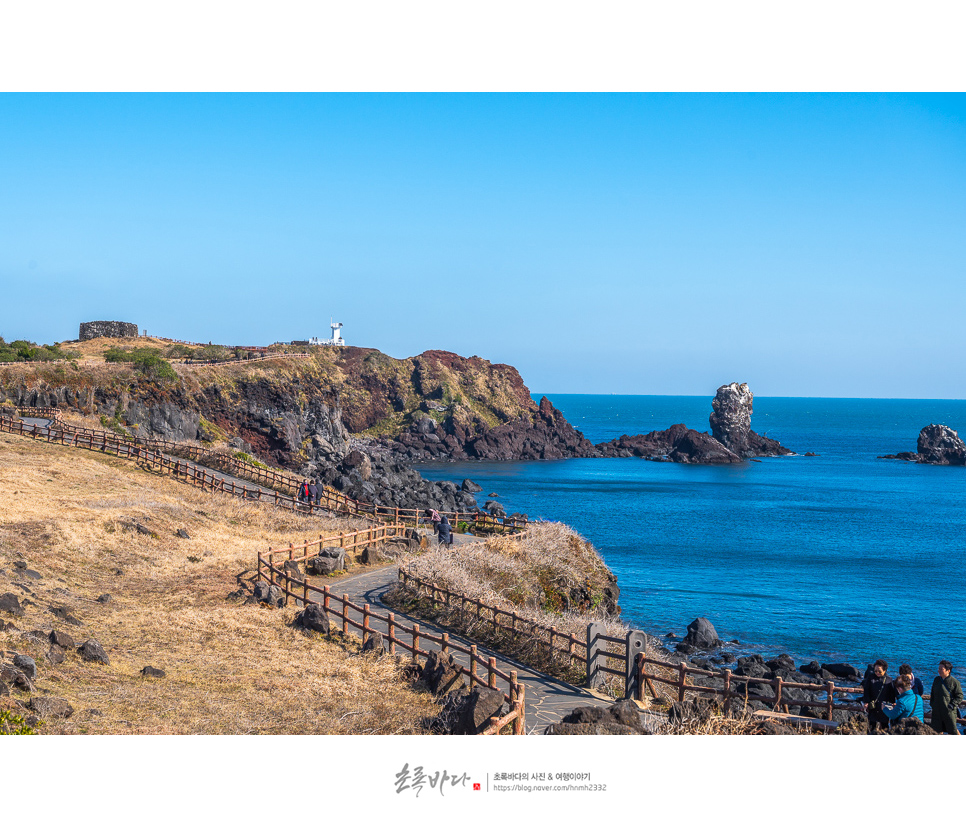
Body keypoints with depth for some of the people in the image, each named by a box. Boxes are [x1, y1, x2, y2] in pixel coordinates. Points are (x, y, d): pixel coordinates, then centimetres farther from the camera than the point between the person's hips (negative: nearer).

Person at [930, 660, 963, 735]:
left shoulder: (954, 682, -10)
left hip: (949, 712, -5)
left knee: (953, 731, 3)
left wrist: (952, 706, -15)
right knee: (937, 731, 9)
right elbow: (932, 693, 22)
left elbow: (960, 696, -7)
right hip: (937, 711, 5)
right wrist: (932, 703, 11)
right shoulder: (937, 679, 9)